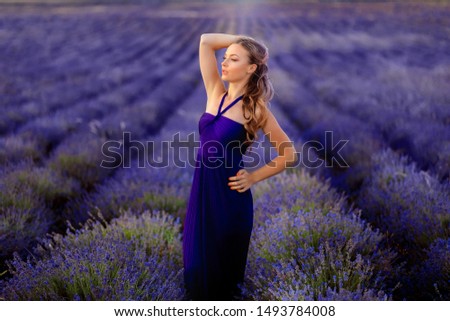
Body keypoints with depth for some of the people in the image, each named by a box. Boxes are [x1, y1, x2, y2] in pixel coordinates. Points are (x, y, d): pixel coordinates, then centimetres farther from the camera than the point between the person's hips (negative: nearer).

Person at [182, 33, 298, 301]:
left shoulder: (256, 108, -7)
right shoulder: (216, 94, 5)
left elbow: (289, 154, -3)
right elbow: (206, 41, 5)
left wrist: (253, 177, -5)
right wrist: (243, 39, 5)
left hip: (229, 196, -5)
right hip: (202, 191, 5)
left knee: (223, 270, 10)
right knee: (197, 264, 15)